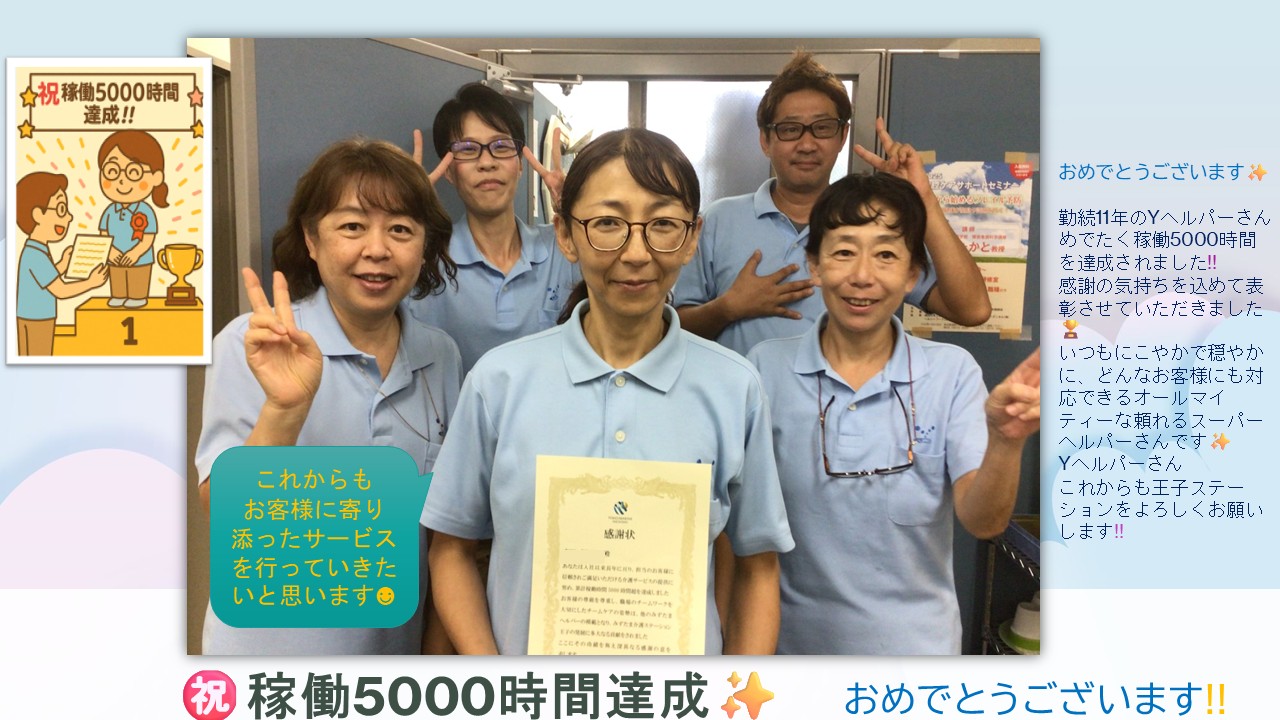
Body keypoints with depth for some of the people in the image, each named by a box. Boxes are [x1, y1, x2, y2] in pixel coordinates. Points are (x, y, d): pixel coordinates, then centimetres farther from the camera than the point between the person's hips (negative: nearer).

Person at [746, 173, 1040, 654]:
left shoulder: (952, 372, -9)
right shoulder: (767, 366, -10)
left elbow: (982, 522, -15)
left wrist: (1005, 441, -33)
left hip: (914, 642, 0)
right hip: (793, 638, 0)